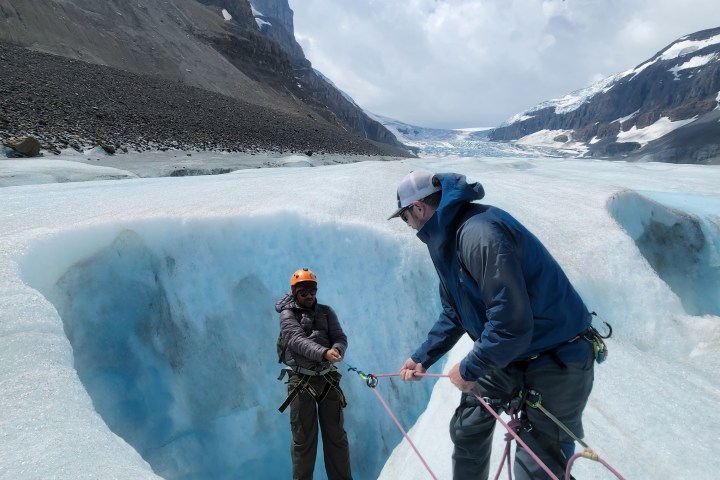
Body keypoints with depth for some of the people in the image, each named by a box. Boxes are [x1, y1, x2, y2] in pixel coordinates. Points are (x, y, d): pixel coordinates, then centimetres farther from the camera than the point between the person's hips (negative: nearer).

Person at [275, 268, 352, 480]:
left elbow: (341, 338, 3)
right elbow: (298, 341, -18)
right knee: (303, 438, 4)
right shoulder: (287, 315, -1)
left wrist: (337, 349, -21)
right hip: (301, 381, -3)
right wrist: (324, 353, -33)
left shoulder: (326, 312, 10)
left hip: (328, 379, 3)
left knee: (336, 435, 10)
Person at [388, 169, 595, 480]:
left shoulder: (479, 233, -30)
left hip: (557, 362, -9)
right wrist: (422, 358, 11)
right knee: (467, 429, 17)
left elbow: (511, 325, -31)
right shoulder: (449, 238, 3)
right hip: (506, 356, 9)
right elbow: (453, 315, 13)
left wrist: (468, 369, -17)